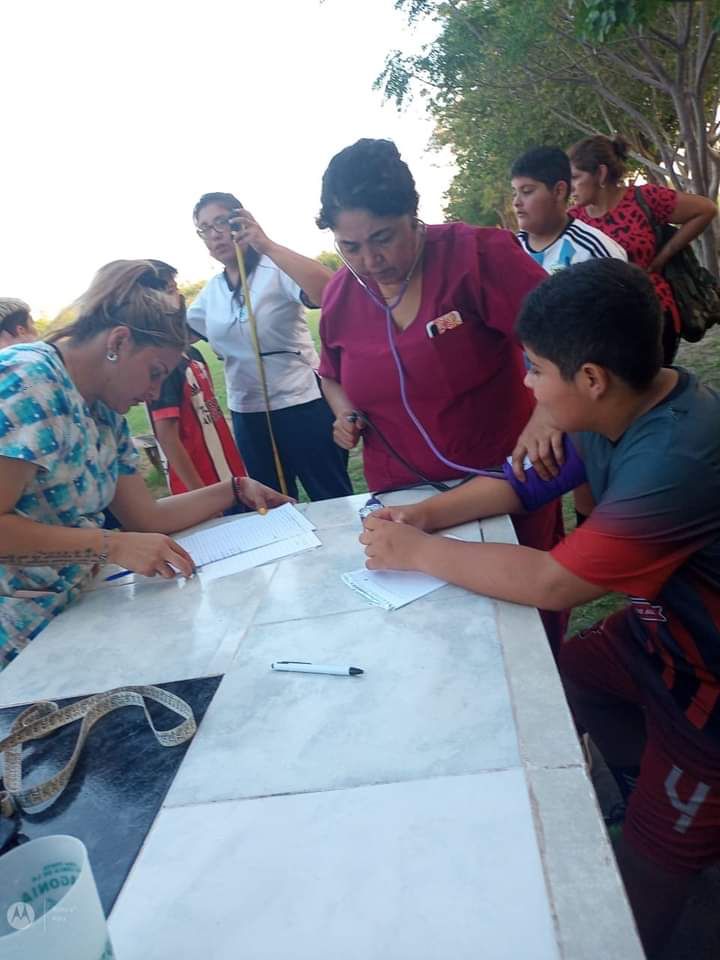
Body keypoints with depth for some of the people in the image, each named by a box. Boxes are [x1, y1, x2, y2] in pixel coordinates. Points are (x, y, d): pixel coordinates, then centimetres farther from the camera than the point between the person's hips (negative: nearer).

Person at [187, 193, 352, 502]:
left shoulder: (277, 269, -10)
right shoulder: (211, 291, 9)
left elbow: (331, 292, -30)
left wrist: (266, 245, -33)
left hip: (302, 404, -6)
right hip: (246, 414, 7)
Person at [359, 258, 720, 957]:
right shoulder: (612, 413, -8)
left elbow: (552, 583, -34)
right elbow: (519, 484, 2)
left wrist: (418, 553, -23)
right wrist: (426, 514, -12)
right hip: (659, 626, 8)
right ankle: (658, 802, 34)